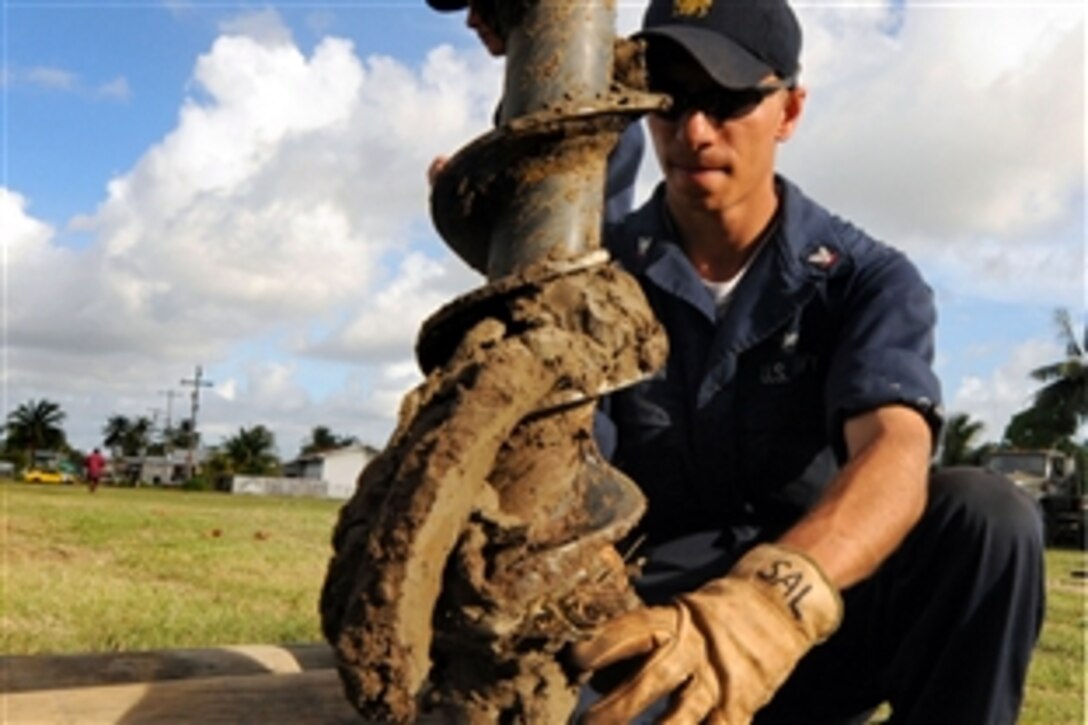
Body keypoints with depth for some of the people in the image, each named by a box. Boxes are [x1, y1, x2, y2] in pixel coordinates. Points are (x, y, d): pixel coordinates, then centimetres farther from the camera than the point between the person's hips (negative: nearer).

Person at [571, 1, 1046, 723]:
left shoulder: (869, 280, -5)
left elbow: (894, 458, -26)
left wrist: (776, 600, -48)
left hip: (828, 620, 2)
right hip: (659, 633, -1)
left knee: (982, 513, -27)